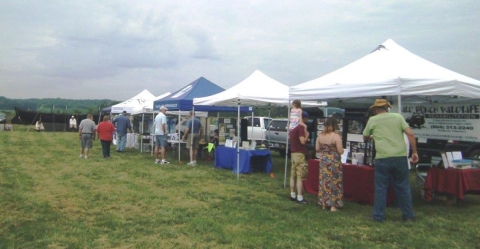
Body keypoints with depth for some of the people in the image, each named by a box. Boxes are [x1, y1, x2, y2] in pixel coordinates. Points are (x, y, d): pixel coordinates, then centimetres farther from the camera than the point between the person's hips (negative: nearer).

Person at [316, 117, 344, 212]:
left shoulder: (320, 135, 1)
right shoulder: (336, 136, -15)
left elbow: (317, 149, 7)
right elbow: (341, 151, -14)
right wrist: (334, 149, 6)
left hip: (323, 161, 5)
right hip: (334, 162, -5)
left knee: (324, 181, 12)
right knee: (334, 182, 4)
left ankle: (324, 204, 20)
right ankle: (333, 205, 8)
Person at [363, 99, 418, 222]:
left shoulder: (372, 120, 6)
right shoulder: (398, 117, 8)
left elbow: (365, 138, 19)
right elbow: (410, 134, -1)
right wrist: (414, 152, 5)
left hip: (383, 158, -2)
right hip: (400, 157, 2)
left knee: (381, 188, 8)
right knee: (403, 187, 14)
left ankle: (378, 216, 13)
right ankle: (408, 215, 22)